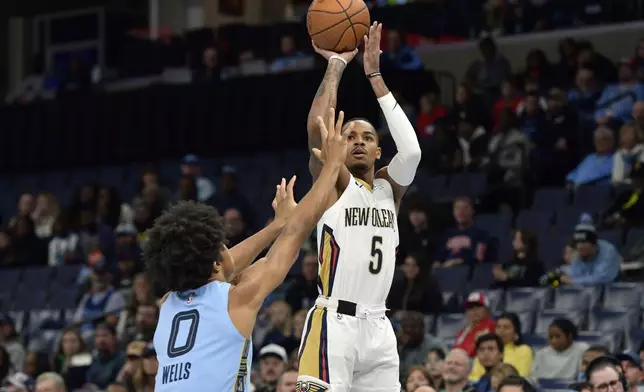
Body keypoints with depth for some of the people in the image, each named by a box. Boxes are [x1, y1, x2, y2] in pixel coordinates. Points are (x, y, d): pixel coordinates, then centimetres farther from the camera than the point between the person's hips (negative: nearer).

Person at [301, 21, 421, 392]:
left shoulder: (389, 188, 14)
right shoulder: (334, 184, 2)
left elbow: (411, 150, -7)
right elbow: (317, 129, -16)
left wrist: (374, 75, -7)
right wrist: (336, 64, -7)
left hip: (377, 326, 6)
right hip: (334, 323, -6)